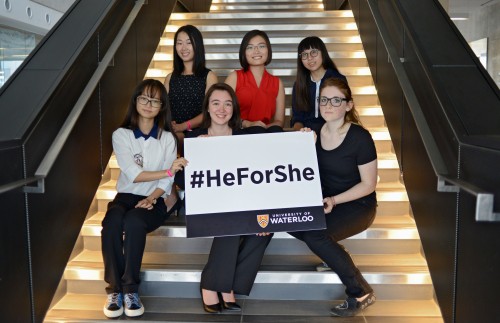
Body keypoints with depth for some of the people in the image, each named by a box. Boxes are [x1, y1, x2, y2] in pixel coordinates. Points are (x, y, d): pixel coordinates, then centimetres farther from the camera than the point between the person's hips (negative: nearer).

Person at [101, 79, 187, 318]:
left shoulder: (167, 138, 7)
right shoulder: (121, 135, 4)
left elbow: (166, 183, 0)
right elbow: (133, 174, -9)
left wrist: (151, 199, -20)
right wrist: (168, 170, -18)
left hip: (154, 200, 0)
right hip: (126, 197, 1)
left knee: (133, 222, -34)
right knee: (112, 224, -34)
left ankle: (130, 289, -23)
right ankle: (115, 289, -21)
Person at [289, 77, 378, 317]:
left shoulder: (360, 137, -15)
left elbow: (368, 184, -13)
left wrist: (334, 200, -24)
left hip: (357, 205, -6)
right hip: (324, 201, 6)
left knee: (313, 235, -29)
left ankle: (361, 293, -11)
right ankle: (332, 251, 7)